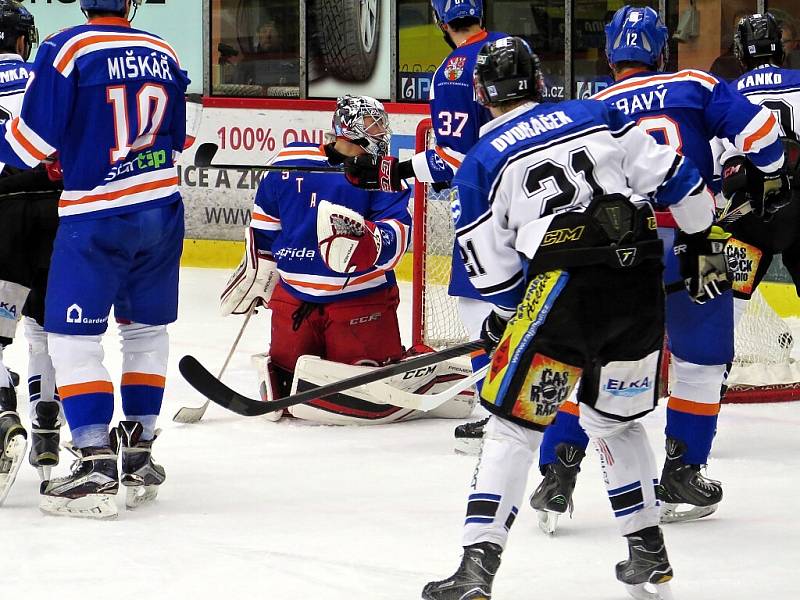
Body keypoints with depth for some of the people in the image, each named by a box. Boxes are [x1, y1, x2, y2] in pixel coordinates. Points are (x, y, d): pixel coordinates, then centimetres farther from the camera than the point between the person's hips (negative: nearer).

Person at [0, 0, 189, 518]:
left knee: (72, 339, -1)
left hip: (96, 219, -6)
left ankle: (96, 466, -9)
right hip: (162, 212, 6)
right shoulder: (164, 55, 6)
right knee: (147, 330, 18)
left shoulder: (67, 49, -12)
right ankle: (139, 455, 23)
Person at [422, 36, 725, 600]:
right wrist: (703, 242, 23)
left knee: (514, 425, 0)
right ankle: (649, 550, 29)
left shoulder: (481, 163, 8)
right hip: (642, 282, 4)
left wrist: (507, 318, 28)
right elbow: (673, 176, 11)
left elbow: (496, 272, 9)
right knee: (616, 418, 24)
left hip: (566, 286, -4)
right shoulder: (596, 115, 15)